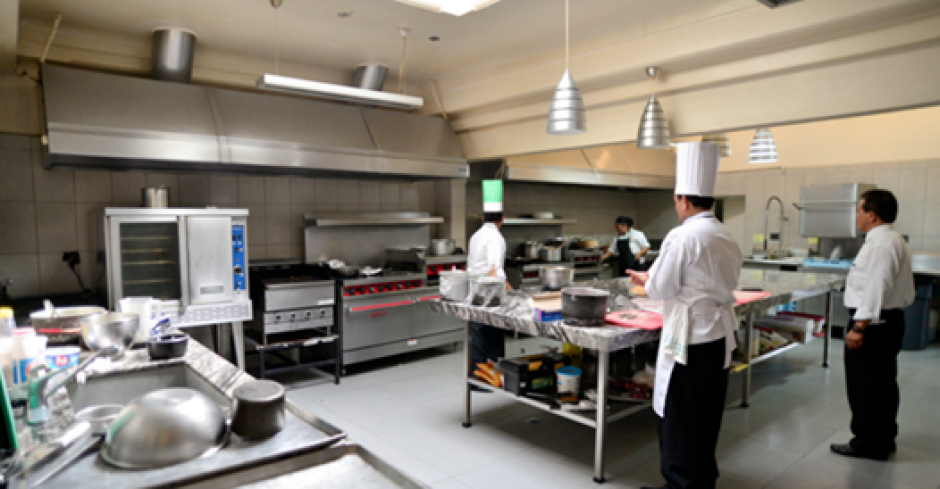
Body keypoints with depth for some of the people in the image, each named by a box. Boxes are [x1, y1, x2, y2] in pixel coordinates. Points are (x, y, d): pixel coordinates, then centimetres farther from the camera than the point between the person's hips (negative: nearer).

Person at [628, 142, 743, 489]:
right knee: (707, 414, 19)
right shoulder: (727, 238, 8)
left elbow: (661, 289, -15)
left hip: (689, 338, -8)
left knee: (679, 417, 5)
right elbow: (725, 283, 16)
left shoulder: (682, 236, -18)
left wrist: (645, 279, 7)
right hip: (721, 334, 9)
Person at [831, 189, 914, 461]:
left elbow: (875, 290, -25)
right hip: (892, 319, 11)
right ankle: (884, 439, 30)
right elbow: (905, 292, 21)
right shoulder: (896, 241, 15)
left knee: (865, 386, 0)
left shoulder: (881, 244, -19)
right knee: (884, 384, 18)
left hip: (874, 325, -11)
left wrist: (859, 328, -24)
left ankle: (868, 443, 11)